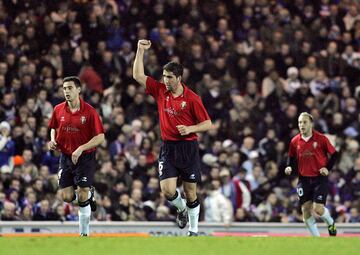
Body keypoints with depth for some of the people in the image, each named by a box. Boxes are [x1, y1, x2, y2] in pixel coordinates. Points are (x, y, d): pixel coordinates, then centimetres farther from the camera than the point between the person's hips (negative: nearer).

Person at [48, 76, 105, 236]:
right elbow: (53, 127, 20)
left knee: (82, 197, -10)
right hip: (66, 156, 4)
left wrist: (81, 148, -23)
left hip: (85, 157, -4)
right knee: (66, 197, 0)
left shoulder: (89, 111, -14)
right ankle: (89, 193, 32)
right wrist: (53, 141, -1)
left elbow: (100, 137, -13)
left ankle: (84, 233, 4)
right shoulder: (58, 110, 0)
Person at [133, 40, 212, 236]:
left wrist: (190, 129, -19)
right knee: (167, 190, -11)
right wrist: (140, 51, -1)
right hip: (168, 147, 3)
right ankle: (181, 209, 22)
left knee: (190, 193, 2)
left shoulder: (192, 98, -8)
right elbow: (138, 75, 5)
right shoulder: (160, 91, 3)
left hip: (188, 148, -3)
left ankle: (193, 231, 14)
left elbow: (207, 124, -3)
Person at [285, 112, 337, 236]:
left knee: (318, 209, -14)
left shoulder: (321, 139, -7)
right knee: (306, 211, -1)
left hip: (320, 178, -4)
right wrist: (289, 167, -3)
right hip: (304, 179, 4)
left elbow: (334, 154, 1)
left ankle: (330, 223, 20)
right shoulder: (295, 141, 3)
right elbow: (292, 158, 17)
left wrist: (327, 168, -11)